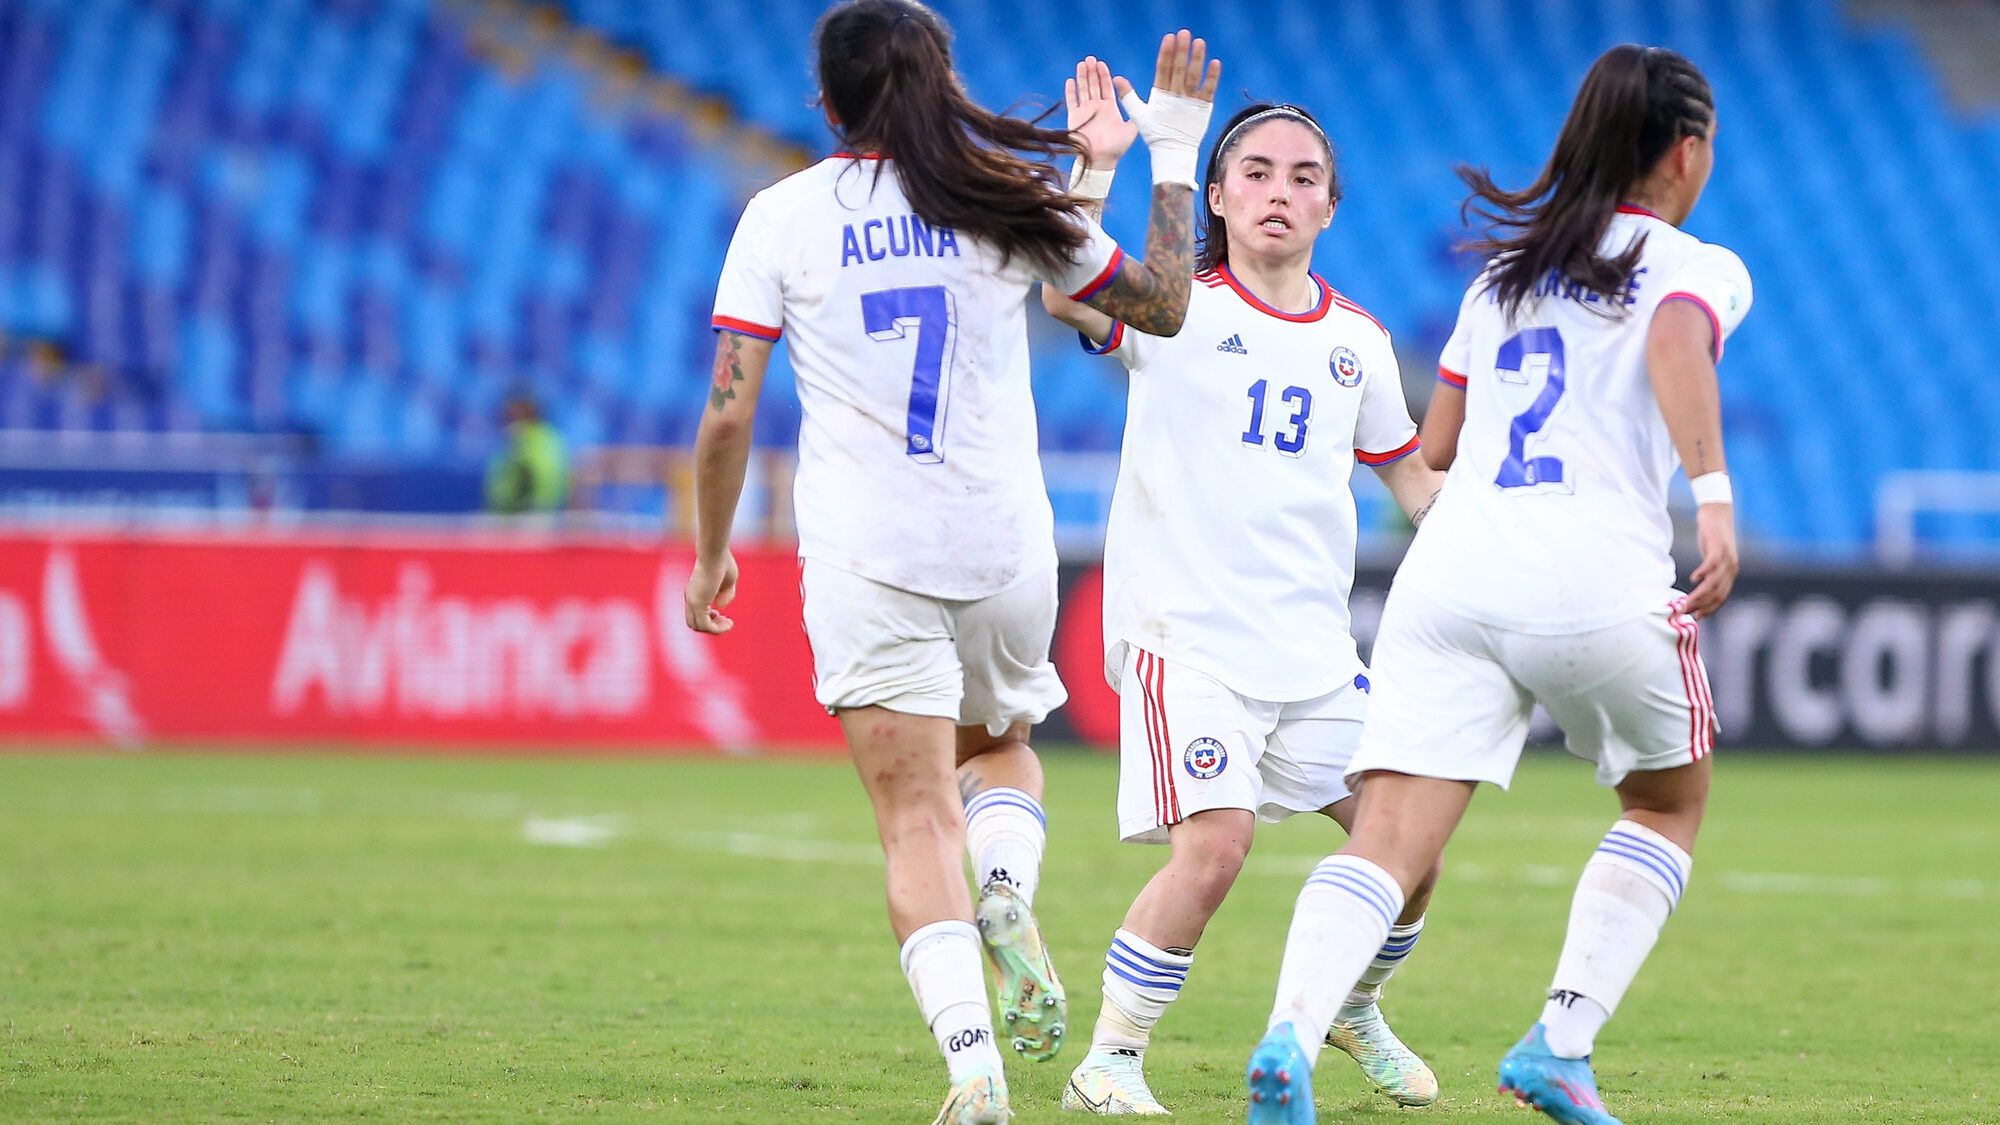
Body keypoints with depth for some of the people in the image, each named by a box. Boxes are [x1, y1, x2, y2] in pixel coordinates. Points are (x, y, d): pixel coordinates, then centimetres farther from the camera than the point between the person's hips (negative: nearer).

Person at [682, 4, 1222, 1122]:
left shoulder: (781, 215, 1)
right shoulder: (1012, 200, 3)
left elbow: (728, 412, -2)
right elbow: (1165, 305, 13)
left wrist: (711, 554, 12)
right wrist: (1176, 156, 24)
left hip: (863, 558, -2)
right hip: (1006, 547, 2)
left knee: (919, 820, -3)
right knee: (1001, 744, 27)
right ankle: (1010, 889, -6)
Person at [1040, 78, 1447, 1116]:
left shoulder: (1356, 340, 11)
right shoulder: (1175, 306, -4)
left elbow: (1409, 472, 24)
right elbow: (1069, 295, -24)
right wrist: (1095, 168, -33)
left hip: (1314, 649, 5)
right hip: (1184, 633, -5)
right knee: (1214, 843, -22)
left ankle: (1355, 1010, 32)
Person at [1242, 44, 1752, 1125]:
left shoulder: (1503, 272, 24)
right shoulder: (1695, 266, 8)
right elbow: (1678, 344, -16)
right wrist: (1713, 495, -27)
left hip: (1446, 574, 4)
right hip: (1598, 579, -4)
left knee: (1389, 840, -8)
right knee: (1668, 803, 22)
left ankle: (1289, 1036, -33)